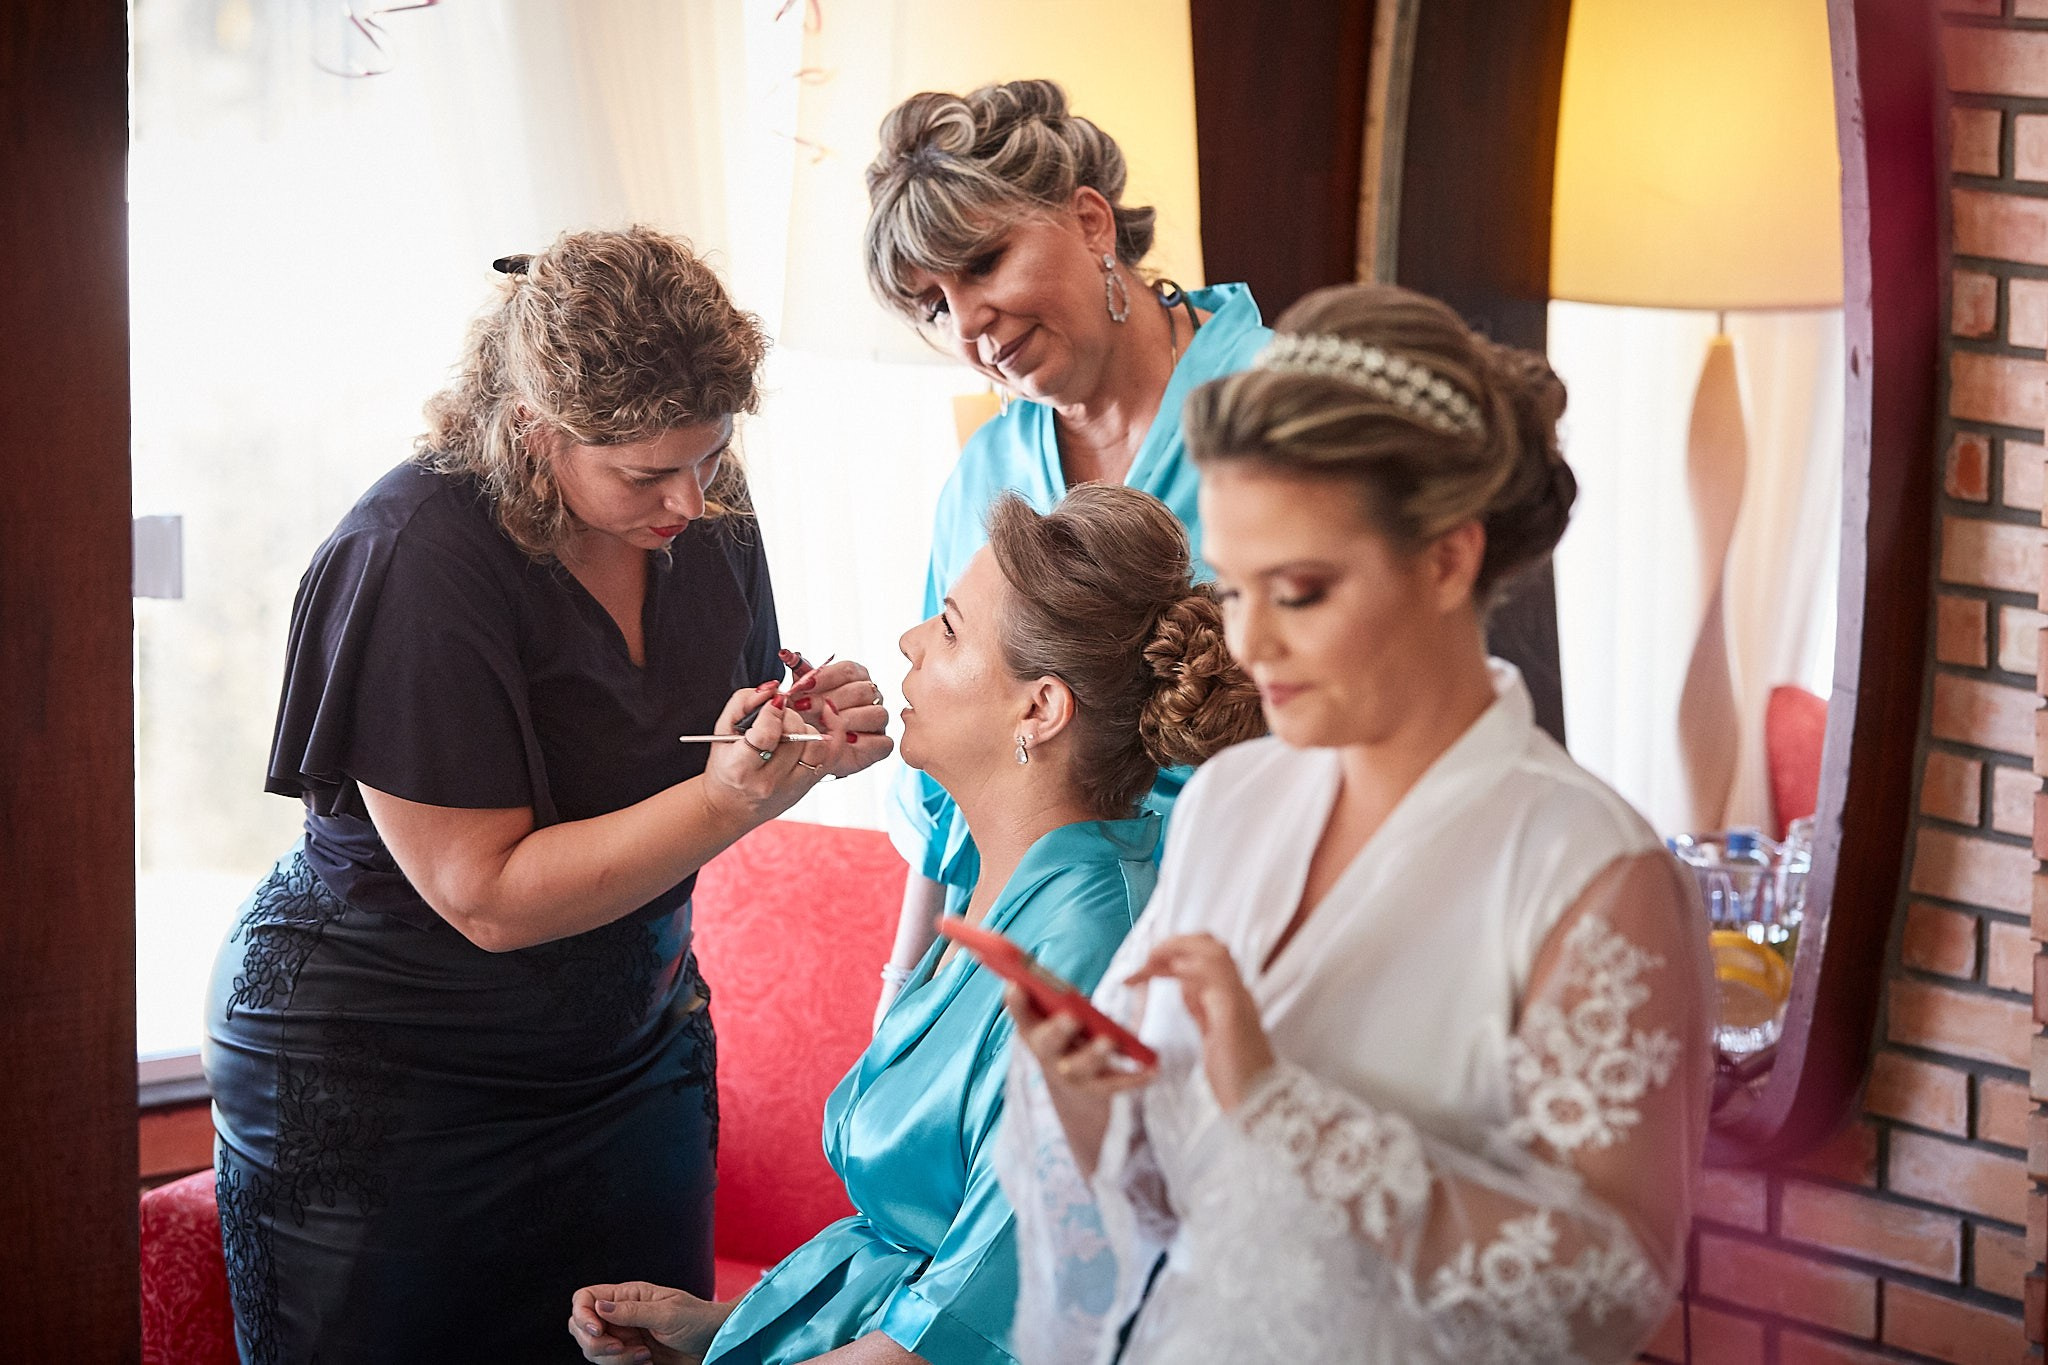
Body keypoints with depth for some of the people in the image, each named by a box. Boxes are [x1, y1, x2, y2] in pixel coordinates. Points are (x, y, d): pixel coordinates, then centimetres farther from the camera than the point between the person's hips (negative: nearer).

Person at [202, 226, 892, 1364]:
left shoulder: (703, 518, -4)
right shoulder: (417, 556, -24)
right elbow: (489, 897, -24)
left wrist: (809, 739, -10)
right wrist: (732, 796, -32)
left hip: (629, 1049, 6)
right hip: (376, 1088, -6)